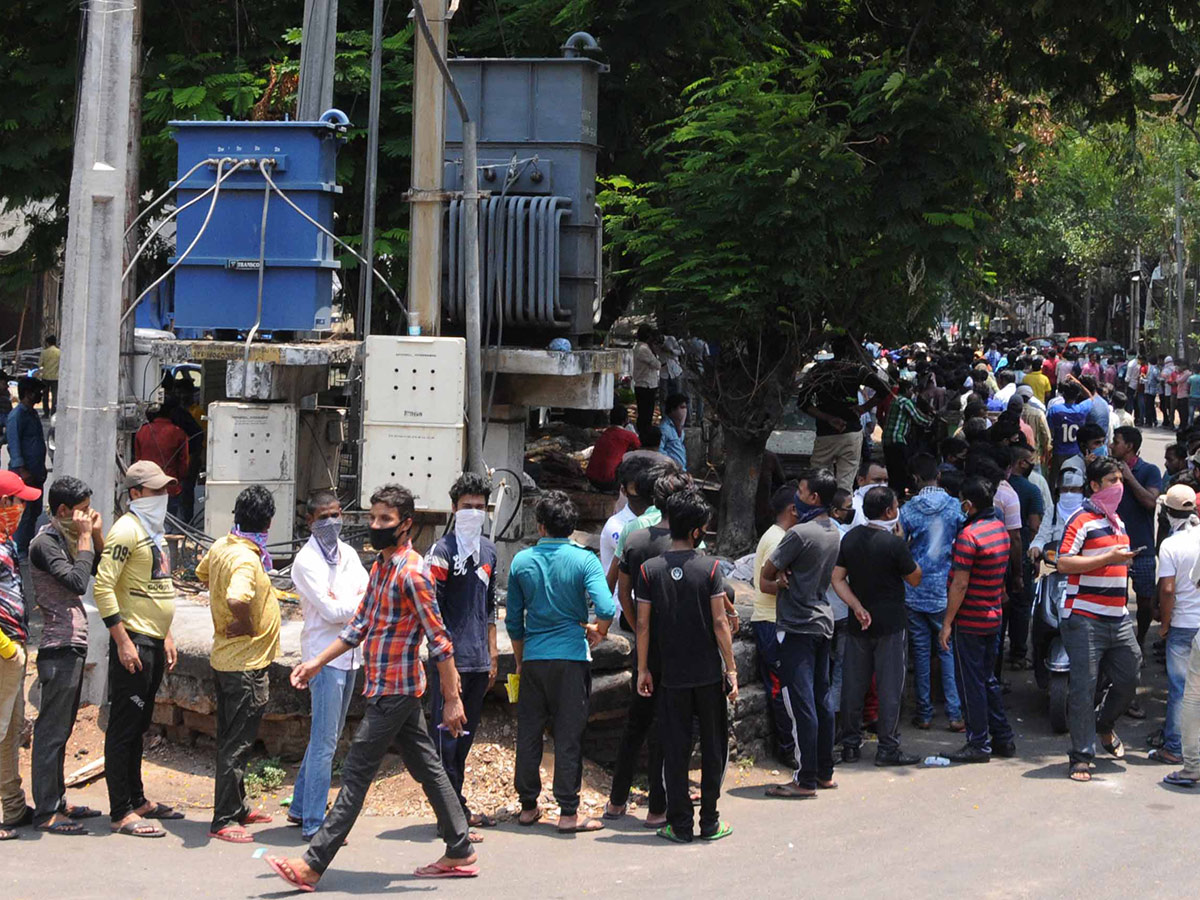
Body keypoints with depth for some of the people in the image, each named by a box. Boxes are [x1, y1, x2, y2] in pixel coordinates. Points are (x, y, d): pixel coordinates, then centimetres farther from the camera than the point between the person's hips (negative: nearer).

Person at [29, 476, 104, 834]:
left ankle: (57, 802, 23)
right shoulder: (45, 542, -13)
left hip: (72, 647, 10)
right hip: (60, 647, -10)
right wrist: (85, 538, -18)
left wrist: (97, 536, 6)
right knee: (51, 731, -6)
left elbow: (101, 574, 19)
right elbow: (77, 582, -26)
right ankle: (45, 814, -2)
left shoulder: (64, 539, 15)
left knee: (60, 730, 15)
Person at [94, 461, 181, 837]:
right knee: (124, 726, -4)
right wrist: (123, 642, -22)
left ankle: (136, 800, 24)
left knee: (138, 724, 16)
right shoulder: (127, 529, -13)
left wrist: (166, 635, 20)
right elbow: (103, 587, -20)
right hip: (133, 642, -9)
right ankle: (121, 812, -1)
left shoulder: (154, 530, 16)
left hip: (154, 641, 9)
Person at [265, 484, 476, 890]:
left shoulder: (411, 572, -17)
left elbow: (439, 640, -18)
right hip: (396, 689, 9)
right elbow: (360, 626, 18)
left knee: (355, 776, -6)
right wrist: (316, 662, 14)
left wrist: (452, 700, -19)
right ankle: (460, 854, 21)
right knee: (427, 769, 13)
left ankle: (313, 866, -2)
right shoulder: (380, 565, 12)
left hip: (392, 691, -9)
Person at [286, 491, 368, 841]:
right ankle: (313, 823, -3)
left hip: (350, 654, 8)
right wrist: (362, 601, -3)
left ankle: (300, 808, 25)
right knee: (324, 741, -7)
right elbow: (332, 611, -16)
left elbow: (369, 592, 5)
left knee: (328, 737, 14)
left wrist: (342, 603, -13)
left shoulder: (348, 553, 13)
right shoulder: (306, 560, -10)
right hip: (325, 655, -8)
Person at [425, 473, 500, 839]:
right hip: (453, 659, -7)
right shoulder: (443, 551, -8)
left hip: (479, 661, 7)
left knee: (467, 733, 14)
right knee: (448, 737, -3)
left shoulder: (488, 550, 14)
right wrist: (446, 662, -17)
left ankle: (458, 807, 25)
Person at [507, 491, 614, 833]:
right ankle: (568, 813, 3)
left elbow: (514, 619, 9)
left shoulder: (522, 561, 2)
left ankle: (528, 807, 19)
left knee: (529, 733, 12)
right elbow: (606, 608, -19)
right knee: (568, 736, 1)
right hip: (571, 656, -3)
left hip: (533, 659, 3)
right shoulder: (583, 560, -7)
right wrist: (598, 632, 3)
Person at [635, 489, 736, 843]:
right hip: (708, 674, -1)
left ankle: (680, 824, 8)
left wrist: (642, 669, 7)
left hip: (671, 676, 1)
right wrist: (731, 669, -2)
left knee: (675, 750, 7)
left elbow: (643, 624, -2)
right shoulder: (710, 568, -7)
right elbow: (720, 622, -8)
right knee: (713, 747, 11)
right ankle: (710, 822, 14)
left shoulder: (650, 569, -3)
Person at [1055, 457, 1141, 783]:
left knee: (1129, 677, 12)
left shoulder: (1117, 520, 17)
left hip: (1118, 618, 8)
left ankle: (1104, 726, 38)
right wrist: (1108, 558, -21)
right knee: (1084, 687, -5)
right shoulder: (1082, 520, -10)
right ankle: (1082, 756, 2)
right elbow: (1064, 564, -20)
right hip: (1085, 619, -8)